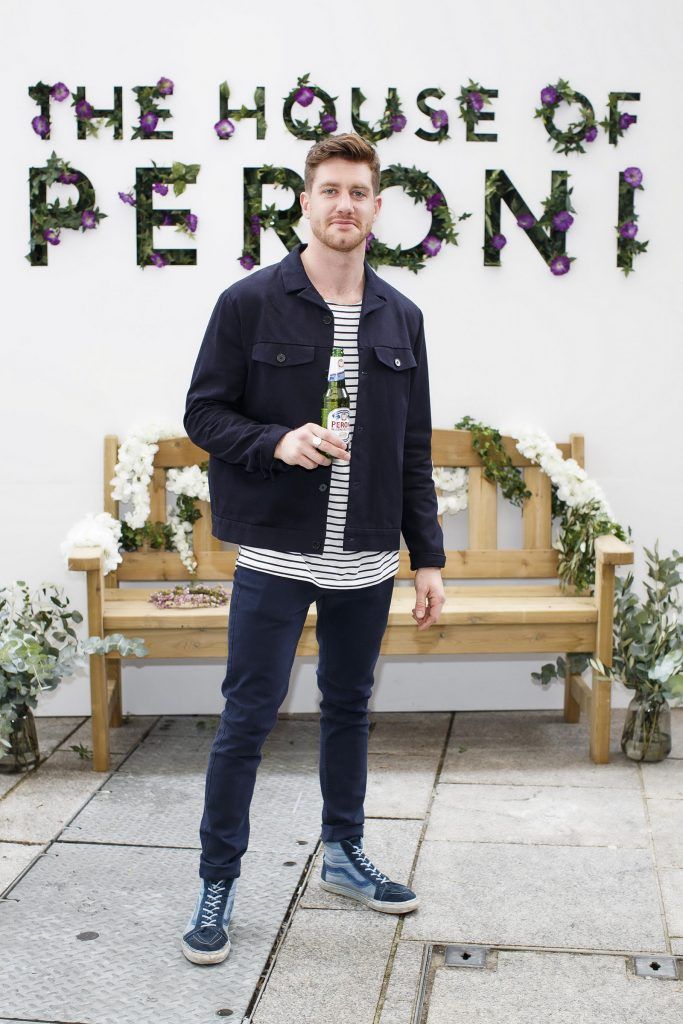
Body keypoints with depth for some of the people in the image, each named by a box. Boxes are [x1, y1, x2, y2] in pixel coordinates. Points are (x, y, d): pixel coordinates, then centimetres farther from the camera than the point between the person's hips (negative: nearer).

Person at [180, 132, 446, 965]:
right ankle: (218, 883, 16)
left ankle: (343, 855, 34)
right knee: (247, 718, 1)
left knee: (349, 708, 16)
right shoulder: (250, 302, -4)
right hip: (276, 557, -4)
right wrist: (278, 442, -21)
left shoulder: (401, 318, 8)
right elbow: (202, 412, -2)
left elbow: (415, 450, 10)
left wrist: (428, 558, 8)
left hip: (367, 561, 4)